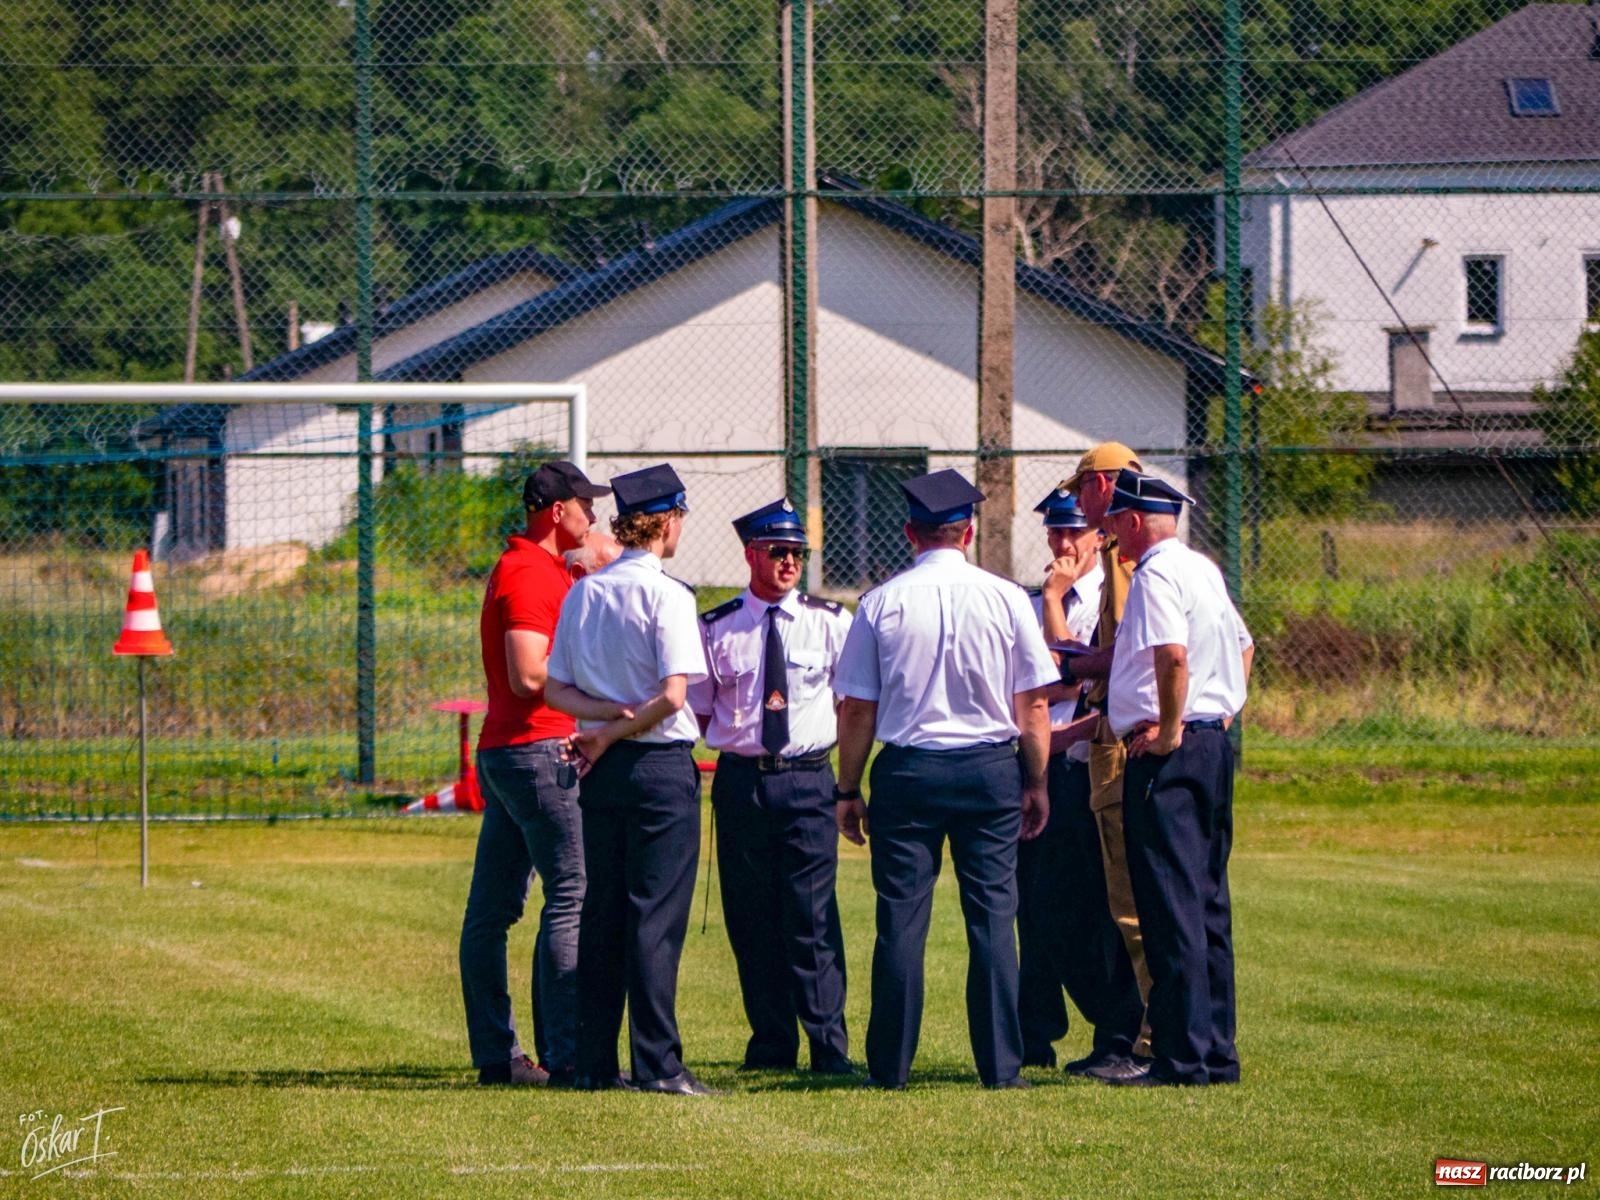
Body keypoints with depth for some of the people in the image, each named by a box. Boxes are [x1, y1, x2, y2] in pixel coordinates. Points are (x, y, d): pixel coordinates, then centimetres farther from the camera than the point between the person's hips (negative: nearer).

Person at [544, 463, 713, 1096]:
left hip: (601, 769, 6)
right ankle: (657, 1063, -8)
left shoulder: (582, 593, 9)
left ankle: (595, 1062, 10)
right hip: (660, 762, -6)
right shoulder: (666, 594, -11)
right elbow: (672, 695, -18)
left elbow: (555, 689, 9)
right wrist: (615, 732, -7)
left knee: (600, 912, 10)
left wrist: (604, 714, -4)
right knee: (656, 917, -5)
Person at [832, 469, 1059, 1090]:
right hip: (991, 768, 0)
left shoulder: (881, 603, -2)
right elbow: (1034, 703, 0)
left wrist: (849, 790, 8)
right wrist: (1036, 782, 9)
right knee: (992, 916, 3)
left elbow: (856, 709, 0)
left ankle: (890, 1066, 4)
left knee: (901, 918, 2)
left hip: (907, 771, 0)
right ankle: (1000, 1065, 1)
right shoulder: (1006, 599, -1)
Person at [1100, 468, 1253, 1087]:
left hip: (1167, 756, -10)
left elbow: (1173, 655, -26)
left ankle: (1183, 1055, -10)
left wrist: (1169, 729, -17)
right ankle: (1217, 1052, 14)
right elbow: (1242, 646, 27)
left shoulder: (1156, 574, -13)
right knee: (1208, 903, 12)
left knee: (1171, 904, -8)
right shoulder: (1203, 569, 17)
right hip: (1214, 745, 10)